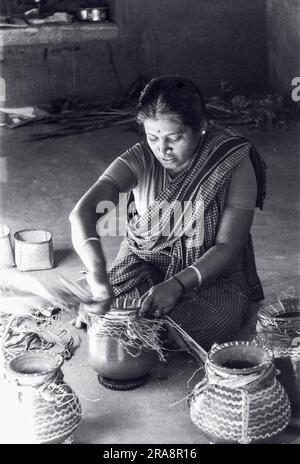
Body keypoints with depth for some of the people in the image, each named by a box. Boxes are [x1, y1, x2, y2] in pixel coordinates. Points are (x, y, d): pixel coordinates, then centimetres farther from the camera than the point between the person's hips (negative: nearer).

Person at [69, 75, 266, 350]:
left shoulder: (233, 164, -15)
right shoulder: (140, 160, -12)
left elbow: (228, 247, -16)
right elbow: (82, 213, -25)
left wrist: (178, 285, -32)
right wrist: (98, 274, -44)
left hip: (212, 275, -2)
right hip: (146, 264, 2)